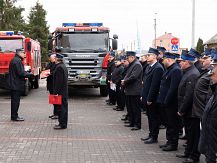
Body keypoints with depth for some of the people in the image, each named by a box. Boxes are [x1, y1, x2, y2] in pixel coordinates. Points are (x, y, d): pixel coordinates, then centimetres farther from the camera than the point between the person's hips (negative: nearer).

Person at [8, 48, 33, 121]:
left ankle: (14, 116, 20)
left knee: (14, 101, 14)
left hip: (13, 84, 10)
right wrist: (30, 75, -12)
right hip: (17, 84, -10)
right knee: (16, 101, -5)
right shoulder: (17, 61, -16)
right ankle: (14, 116, -1)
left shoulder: (14, 60, 17)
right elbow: (21, 73, -22)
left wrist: (25, 75, 11)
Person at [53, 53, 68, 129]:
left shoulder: (59, 67, -16)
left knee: (61, 107, -7)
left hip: (60, 91, -10)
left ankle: (62, 124, -4)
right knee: (63, 107, 13)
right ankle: (63, 123, 20)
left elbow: (59, 81, -21)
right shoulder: (63, 66, 15)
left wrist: (56, 92, -19)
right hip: (64, 91, 10)